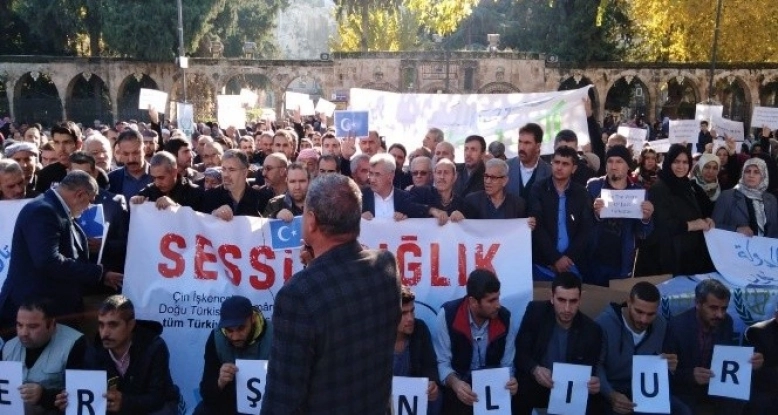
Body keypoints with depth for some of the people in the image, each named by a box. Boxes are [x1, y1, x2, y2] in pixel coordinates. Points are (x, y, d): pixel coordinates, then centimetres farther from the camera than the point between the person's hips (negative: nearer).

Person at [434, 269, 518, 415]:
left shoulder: (504, 318, -6)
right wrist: (455, 383, -30)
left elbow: (507, 364, 0)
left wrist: (510, 381, -22)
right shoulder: (448, 314, -13)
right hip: (459, 386, -2)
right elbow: (442, 362, -11)